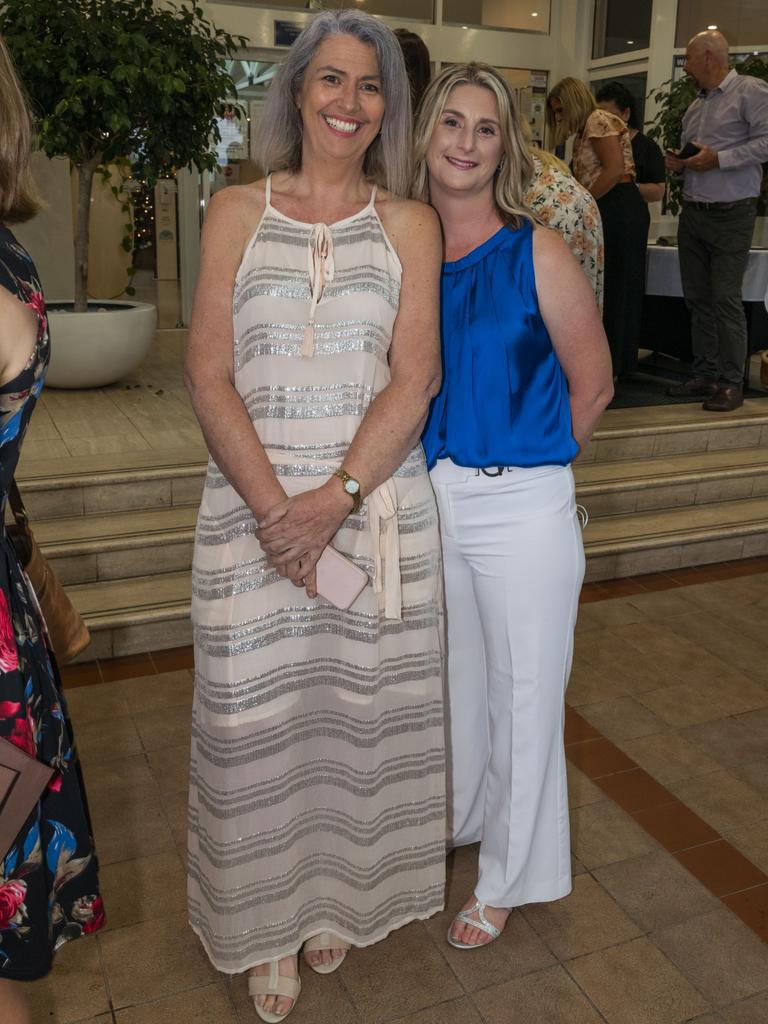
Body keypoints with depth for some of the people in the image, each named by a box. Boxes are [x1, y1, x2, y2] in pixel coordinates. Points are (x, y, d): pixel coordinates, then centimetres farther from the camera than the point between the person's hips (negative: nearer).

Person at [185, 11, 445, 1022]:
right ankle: (269, 919, 30)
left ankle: (339, 897, 36)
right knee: (254, 715, 6)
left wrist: (333, 499, -15)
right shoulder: (237, 212, 5)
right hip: (253, 503, 0)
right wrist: (273, 506, -14)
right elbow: (209, 377, -2)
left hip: (378, 503, 1)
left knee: (356, 706, 11)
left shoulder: (408, 224, 5)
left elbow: (414, 379, -3)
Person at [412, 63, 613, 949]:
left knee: (523, 696, 10)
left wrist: (520, 461, 4)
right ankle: (455, 818, 48)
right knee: (448, 676, 21)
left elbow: (592, 385, -4)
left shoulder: (537, 254, -9)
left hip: (520, 508, -4)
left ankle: (508, 877, 32)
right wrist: (437, 465, 6)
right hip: (423, 497, 4)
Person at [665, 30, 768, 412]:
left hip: (731, 213, -7)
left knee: (726, 299, -9)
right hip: (692, 212, 8)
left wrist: (718, 159, -19)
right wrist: (679, 164, 4)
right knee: (697, 298, 8)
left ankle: (732, 383, -3)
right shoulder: (694, 107, 18)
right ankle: (704, 374, 16)